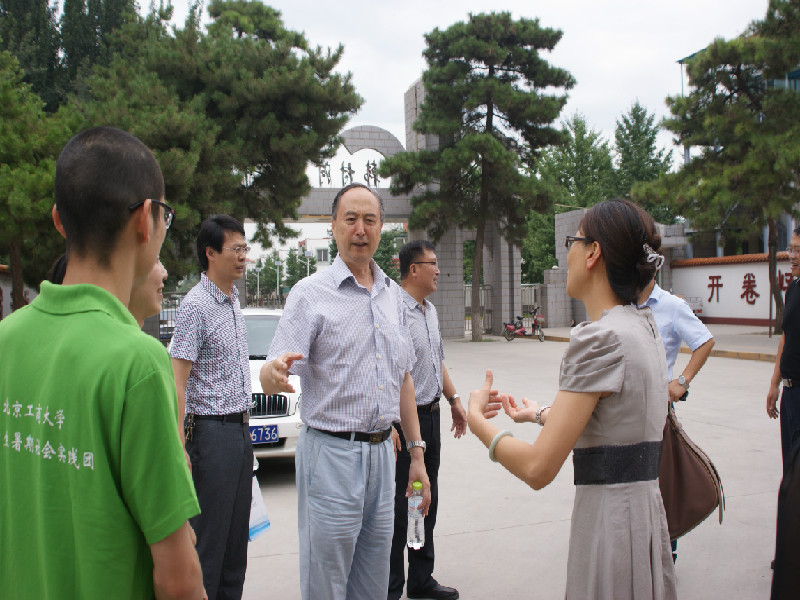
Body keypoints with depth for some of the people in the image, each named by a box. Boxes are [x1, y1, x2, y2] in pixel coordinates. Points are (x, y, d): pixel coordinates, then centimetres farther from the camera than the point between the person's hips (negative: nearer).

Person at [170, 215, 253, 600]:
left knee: (238, 533, 15)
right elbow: (177, 381, -17)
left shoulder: (233, 299, 13)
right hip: (213, 430, -8)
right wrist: (178, 447, -22)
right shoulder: (196, 305, -13)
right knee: (209, 537, 0)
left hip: (240, 428, 8)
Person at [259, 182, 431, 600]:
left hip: (382, 452, 5)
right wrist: (274, 371, -40)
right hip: (332, 454, -5)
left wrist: (417, 453, 14)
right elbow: (271, 378, -15)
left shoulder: (392, 294, 12)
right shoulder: (311, 293, -6)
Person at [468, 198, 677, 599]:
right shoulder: (642, 325, 6)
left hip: (609, 518, -9)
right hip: (646, 510, 9)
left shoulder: (600, 337, -21)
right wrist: (542, 413, 27)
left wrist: (477, 419, -8)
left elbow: (538, 468, -23)